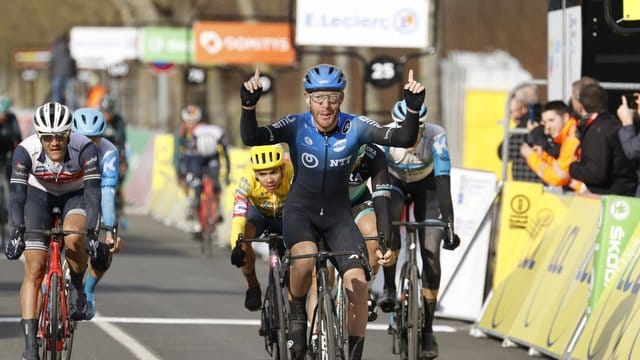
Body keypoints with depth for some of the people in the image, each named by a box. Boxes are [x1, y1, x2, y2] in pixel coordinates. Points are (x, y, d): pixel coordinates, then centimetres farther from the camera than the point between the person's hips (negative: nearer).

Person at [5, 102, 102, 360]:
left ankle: (77, 289, -3)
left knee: (74, 239, -33)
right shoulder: (26, 150, -30)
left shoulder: (84, 148, -32)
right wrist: (16, 232, -42)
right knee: (34, 270, -11)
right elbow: (17, 194, -30)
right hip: (39, 196, 1)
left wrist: (91, 233, -42)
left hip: (76, 196, -1)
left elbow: (93, 192, -33)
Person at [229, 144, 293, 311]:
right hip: (258, 212, -1)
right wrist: (237, 246, -61)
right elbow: (238, 217, -44)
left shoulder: (293, 175, -37)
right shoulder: (247, 181, -37)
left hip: (285, 215, 1)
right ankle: (253, 288, -7)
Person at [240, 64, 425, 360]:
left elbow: (403, 139, -22)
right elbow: (251, 138, -28)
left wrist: (413, 108, -39)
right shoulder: (296, 126, -15)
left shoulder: (356, 127, -13)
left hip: (338, 215, 2)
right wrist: (248, 105, -46)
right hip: (300, 211, -2)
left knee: (358, 283, -17)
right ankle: (298, 319, -7)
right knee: (305, 260, -34)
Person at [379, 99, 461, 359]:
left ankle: (427, 330, -4)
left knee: (431, 253, -11)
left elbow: (444, 183, -36)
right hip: (396, 183, 0)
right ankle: (389, 289, -22)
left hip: (427, 185, 0)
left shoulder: (436, 137, -33)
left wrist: (449, 225, -42)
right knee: (389, 222, -36)